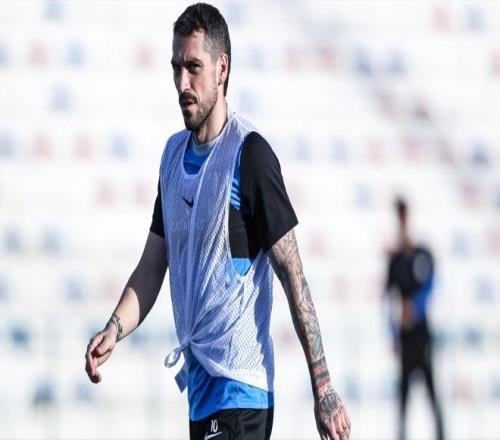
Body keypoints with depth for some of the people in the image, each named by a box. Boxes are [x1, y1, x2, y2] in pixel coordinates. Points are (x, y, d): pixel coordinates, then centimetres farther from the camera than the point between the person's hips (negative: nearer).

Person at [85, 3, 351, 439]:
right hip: (199, 384, 8)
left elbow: (293, 275, -12)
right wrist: (114, 330, -3)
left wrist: (323, 387, -14)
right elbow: (153, 265, 15)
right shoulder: (174, 153, 12)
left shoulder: (249, 154, -11)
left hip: (240, 391, -8)